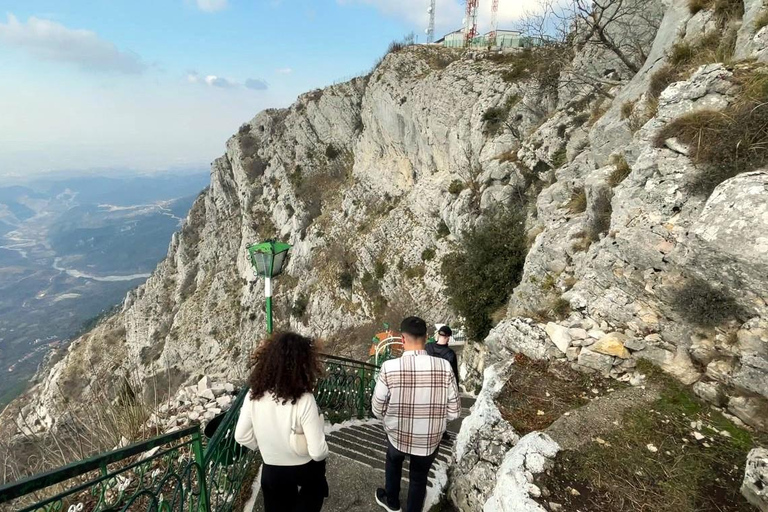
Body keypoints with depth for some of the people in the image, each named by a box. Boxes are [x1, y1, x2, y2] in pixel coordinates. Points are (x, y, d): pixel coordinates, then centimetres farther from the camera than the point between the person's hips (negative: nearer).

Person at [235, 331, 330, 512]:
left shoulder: (254, 396, -19)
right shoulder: (304, 400, -32)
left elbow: (242, 436, -7)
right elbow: (318, 452, -28)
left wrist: (265, 447, 9)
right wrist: (323, 456, -6)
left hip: (272, 470, 3)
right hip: (305, 468, -3)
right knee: (313, 493, 30)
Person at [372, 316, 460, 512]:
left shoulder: (389, 368, -25)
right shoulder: (444, 367, -21)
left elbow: (377, 409, -12)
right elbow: (453, 412, -12)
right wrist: (434, 420, 8)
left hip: (397, 435, 0)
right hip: (430, 440, 0)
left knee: (393, 462, 34)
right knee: (419, 477, 28)